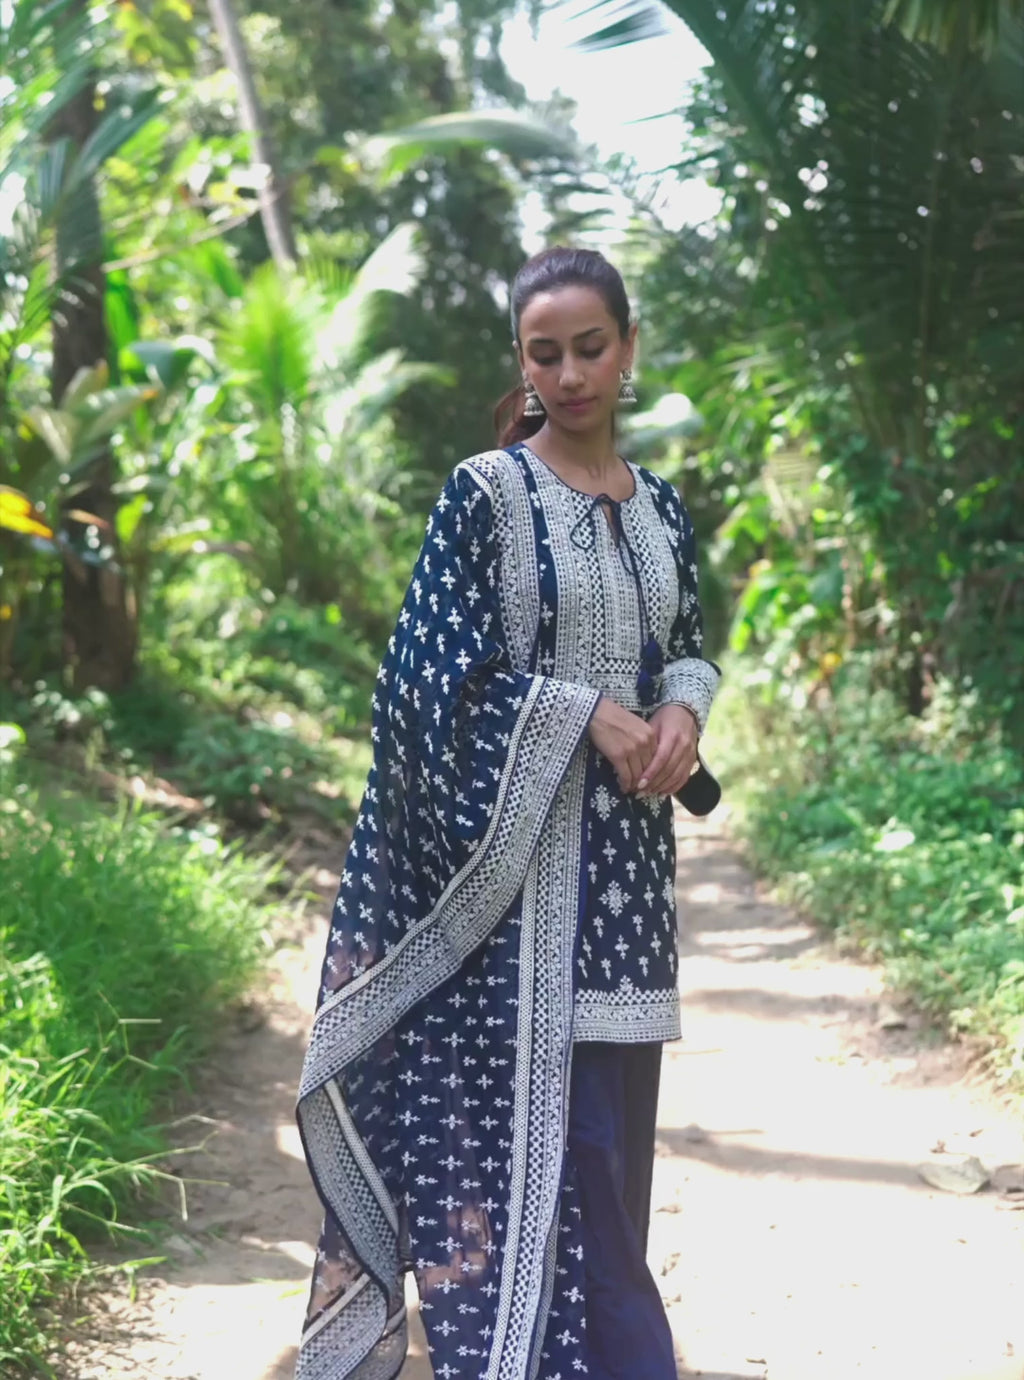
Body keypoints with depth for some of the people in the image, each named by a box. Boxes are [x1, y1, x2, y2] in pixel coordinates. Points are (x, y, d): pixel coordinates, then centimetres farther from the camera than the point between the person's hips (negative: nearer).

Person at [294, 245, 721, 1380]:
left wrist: (682, 709, -4)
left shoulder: (660, 508, 12)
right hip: (514, 854, -5)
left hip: (622, 861, 5)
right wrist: (589, 713, -16)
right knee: (516, 1116, -5)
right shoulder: (484, 493, -5)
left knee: (608, 1119, 9)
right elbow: (441, 671, -10)